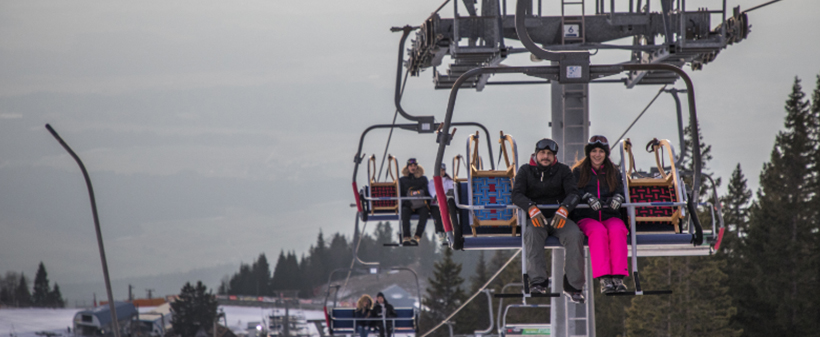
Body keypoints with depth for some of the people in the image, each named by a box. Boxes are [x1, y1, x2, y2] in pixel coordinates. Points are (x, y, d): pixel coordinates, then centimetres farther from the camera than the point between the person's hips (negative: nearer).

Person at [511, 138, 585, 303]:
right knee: (532, 234, -36)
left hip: (558, 217, 1)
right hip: (535, 218, -1)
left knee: (575, 235, -30)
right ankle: (538, 282, -38)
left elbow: (573, 193, -1)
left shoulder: (563, 170, 11)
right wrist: (531, 208, -24)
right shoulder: (525, 171, 10)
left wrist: (564, 209, -24)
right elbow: (517, 195, -2)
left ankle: (573, 285, -25)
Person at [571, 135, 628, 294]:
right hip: (586, 217, -2)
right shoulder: (578, 171, 14)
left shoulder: (614, 172, 21)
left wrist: (617, 198, -14)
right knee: (598, 231, -36)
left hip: (610, 216, 2)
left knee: (617, 230, -34)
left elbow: (620, 190, 10)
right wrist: (588, 197, -18)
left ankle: (618, 277, -40)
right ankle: (604, 278, -44)